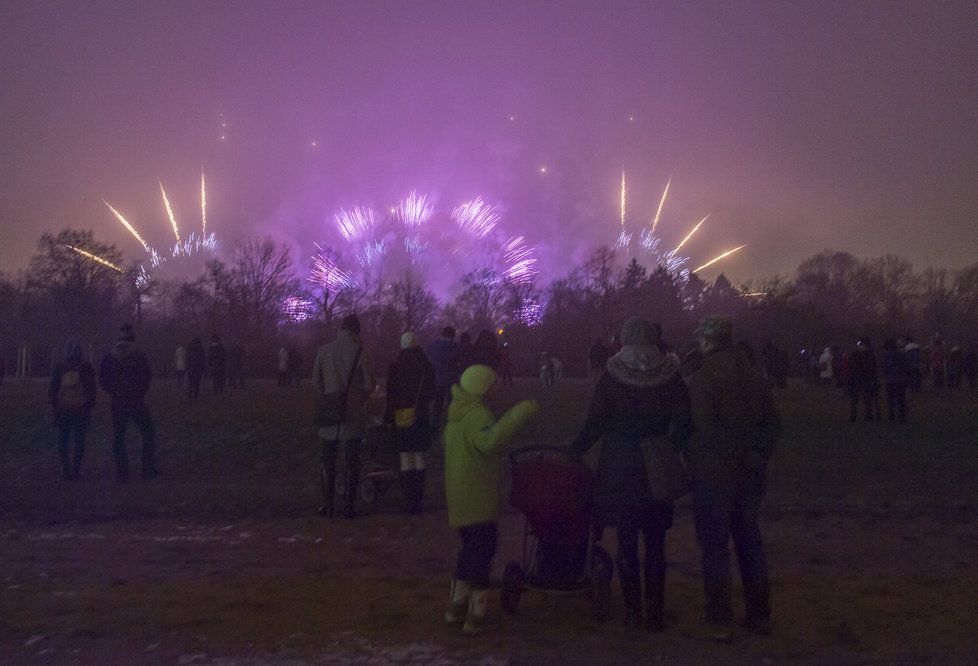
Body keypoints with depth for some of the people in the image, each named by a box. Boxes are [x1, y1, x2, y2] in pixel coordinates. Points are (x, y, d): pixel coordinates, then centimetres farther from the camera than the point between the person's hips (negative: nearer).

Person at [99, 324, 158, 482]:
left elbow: (102, 379, 3)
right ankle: (149, 470, 9)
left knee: (118, 438, 10)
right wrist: (141, 392, 7)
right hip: (137, 401, -2)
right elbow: (148, 376, -8)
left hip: (118, 402, 2)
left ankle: (122, 473, 9)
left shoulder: (109, 357, 1)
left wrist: (113, 392, 14)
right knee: (148, 434, 11)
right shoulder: (138, 355, -8)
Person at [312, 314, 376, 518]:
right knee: (352, 463, 7)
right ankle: (349, 507, 9)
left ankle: (328, 506, 15)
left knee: (328, 462, 12)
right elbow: (370, 384, -8)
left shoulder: (323, 351, -2)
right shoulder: (360, 352, -11)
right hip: (354, 415, -2)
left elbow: (316, 381, 4)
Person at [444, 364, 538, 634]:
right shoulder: (478, 415, -18)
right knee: (482, 551, -2)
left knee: (470, 548, 21)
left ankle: (456, 606, 27)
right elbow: (490, 441, -37)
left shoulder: (457, 413, 13)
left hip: (459, 498, 10)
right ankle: (476, 616, 1)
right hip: (478, 499, -9)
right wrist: (519, 414, -37)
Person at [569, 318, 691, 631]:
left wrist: (572, 452, 3)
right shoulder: (670, 375, -1)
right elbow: (683, 423, -2)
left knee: (626, 542, 8)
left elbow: (594, 424, -7)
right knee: (655, 544, 9)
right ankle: (655, 612, 12)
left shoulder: (612, 375, -6)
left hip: (619, 469, -1)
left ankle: (632, 611, 10)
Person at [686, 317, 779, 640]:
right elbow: (772, 422, 8)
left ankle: (719, 620, 5)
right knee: (750, 540, 16)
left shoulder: (704, 377, -14)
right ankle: (759, 615, 23)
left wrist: (694, 462, -9)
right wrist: (759, 458, 12)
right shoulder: (753, 373, 5)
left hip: (713, 474, -6)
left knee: (714, 545, 2)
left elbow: (701, 427, -20)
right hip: (750, 473, 6)